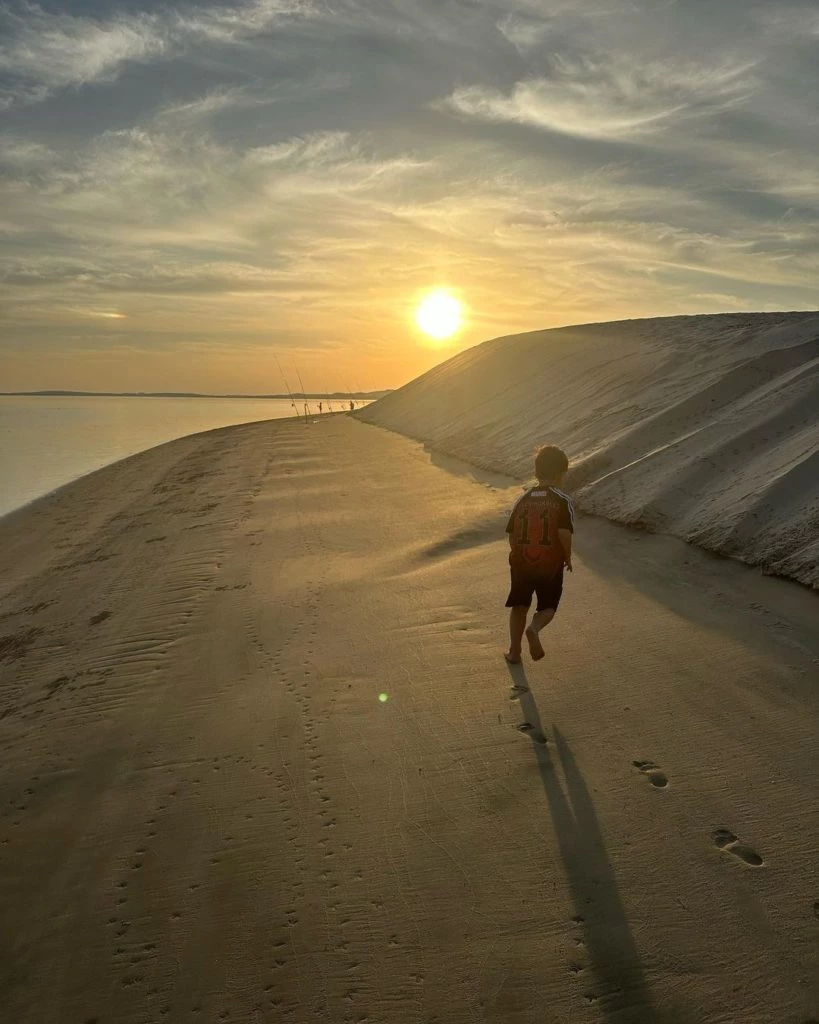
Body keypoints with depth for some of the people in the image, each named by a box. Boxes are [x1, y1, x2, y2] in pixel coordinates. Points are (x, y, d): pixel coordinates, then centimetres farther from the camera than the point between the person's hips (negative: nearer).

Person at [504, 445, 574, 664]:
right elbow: (564, 533, -19)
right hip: (551, 565, -3)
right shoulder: (563, 500, -8)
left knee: (519, 606, 20)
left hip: (521, 563, 3)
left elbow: (511, 535, 3)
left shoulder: (523, 500, 4)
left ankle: (514, 651, 18)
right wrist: (568, 557, -3)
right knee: (547, 607, 14)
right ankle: (534, 628, -16)